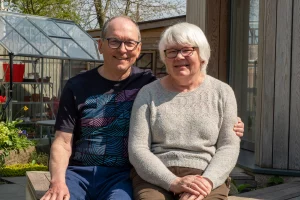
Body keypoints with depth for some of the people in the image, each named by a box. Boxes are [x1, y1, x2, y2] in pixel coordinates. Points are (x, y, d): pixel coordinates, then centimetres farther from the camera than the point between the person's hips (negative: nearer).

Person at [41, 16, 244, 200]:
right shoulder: (77, 86, 5)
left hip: (121, 175, 0)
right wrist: (58, 181, -14)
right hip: (77, 171, 1)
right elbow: (63, 142, 2)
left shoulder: (149, 84, 4)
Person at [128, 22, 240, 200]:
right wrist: (174, 182, -14)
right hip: (154, 179, 0)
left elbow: (229, 146, 3)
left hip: (206, 179, 0)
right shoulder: (148, 93, 7)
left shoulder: (222, 92, 9)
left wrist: (207, 181, -15)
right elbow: (137, 149, -1)